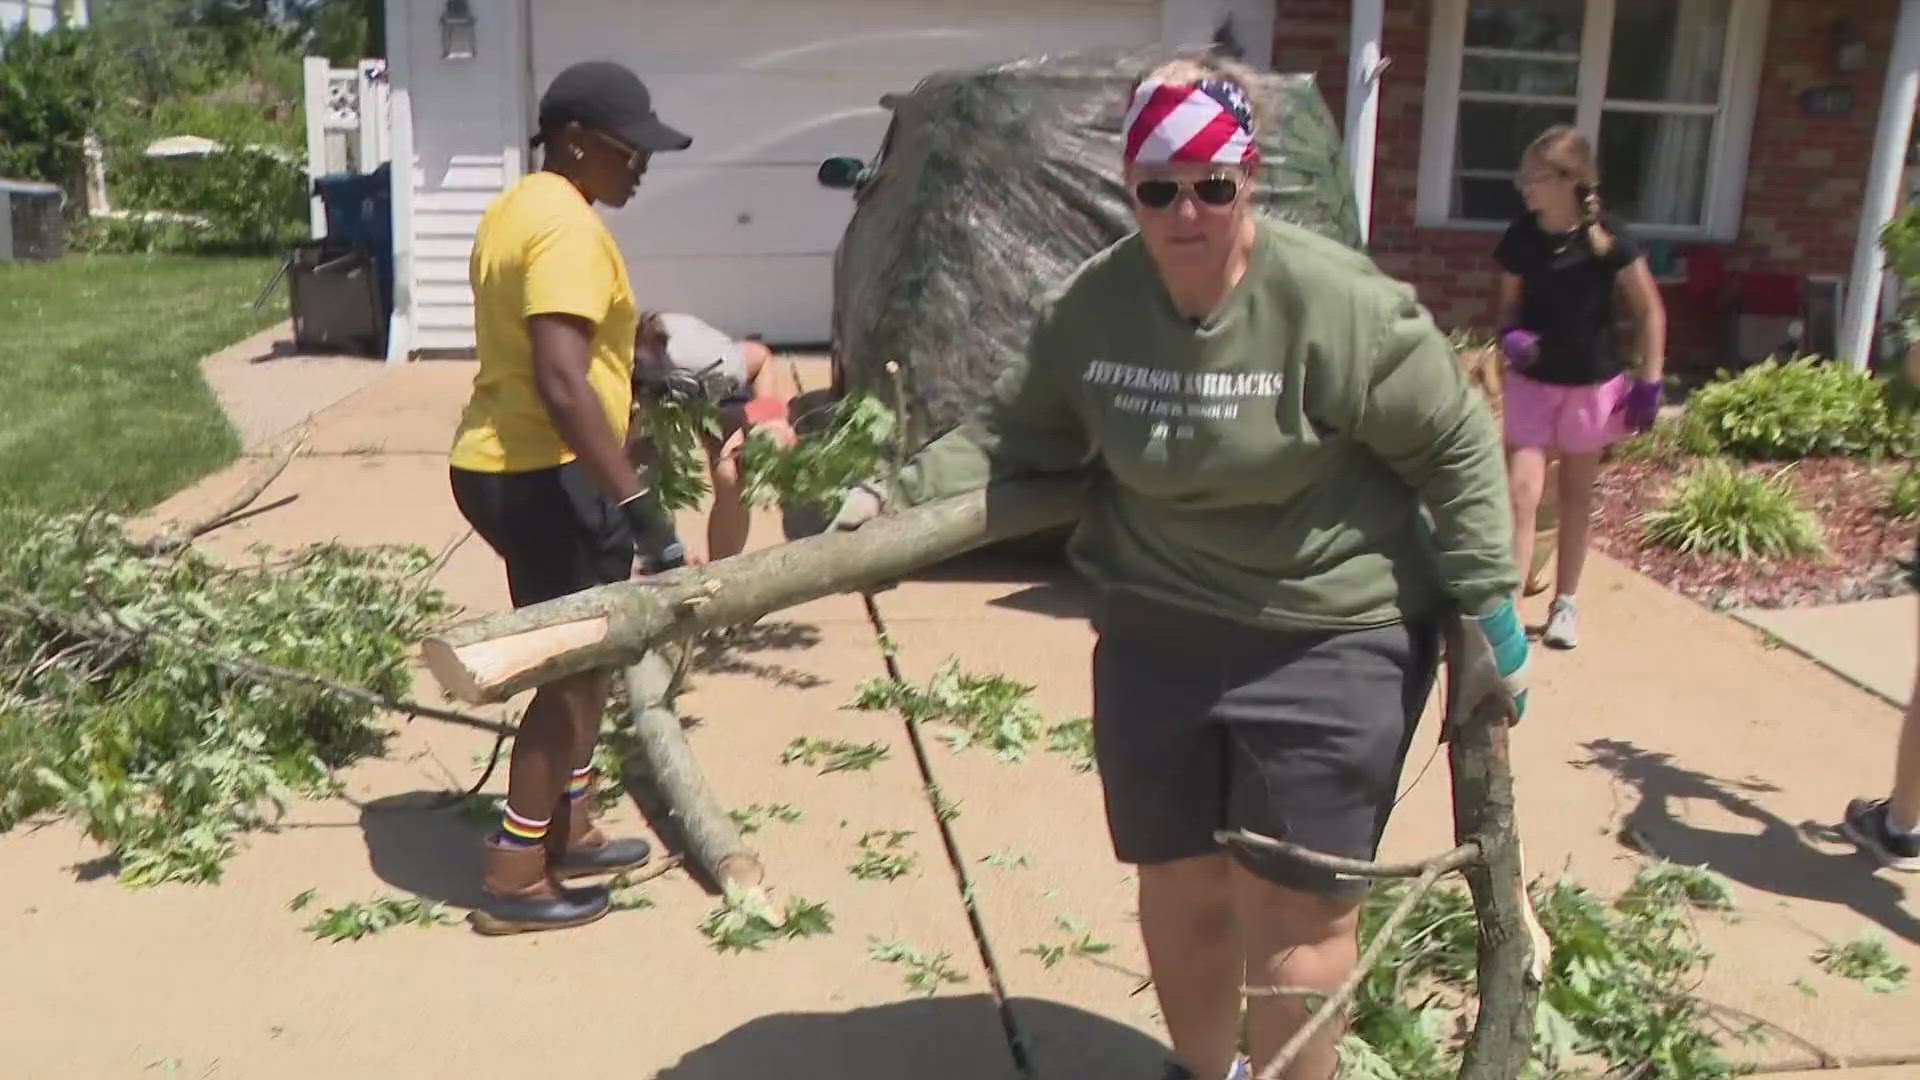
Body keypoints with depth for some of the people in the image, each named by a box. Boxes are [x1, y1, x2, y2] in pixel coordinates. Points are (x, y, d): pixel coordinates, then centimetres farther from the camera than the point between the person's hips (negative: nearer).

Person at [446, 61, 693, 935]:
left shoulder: (514, 211, 15)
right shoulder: (567, 225, -18)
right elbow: (562, 382, -28)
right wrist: (639, 504, -29)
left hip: (500, 465, 10)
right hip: (545, 477, -10)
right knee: (574, 669, 0)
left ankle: (569, 830, 31)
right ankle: (514, 877, 8)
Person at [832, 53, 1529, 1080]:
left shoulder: (1338, 304, -18)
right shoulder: (1089, 304, -4)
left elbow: (1455, 446, -9)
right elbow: (1016, 432, 7)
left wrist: (1486, 606, -7)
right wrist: (896, 496, -6)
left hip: (1329, 643, -5)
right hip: (1155, 637, 5)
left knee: (1292, 908, 2)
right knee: (1178, 890, 18)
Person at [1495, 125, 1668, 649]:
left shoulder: (1607, 238, -16)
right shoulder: (1520, 236, -8)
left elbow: (1650, 311, -7)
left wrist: (1649, 381, -9)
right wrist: (1510, 336, -16)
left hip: (1592, 383, -1)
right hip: (1530, 381, 2)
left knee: (1576, 496, 12)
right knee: (1521, 493, -6)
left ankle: (1565, 604, 27)